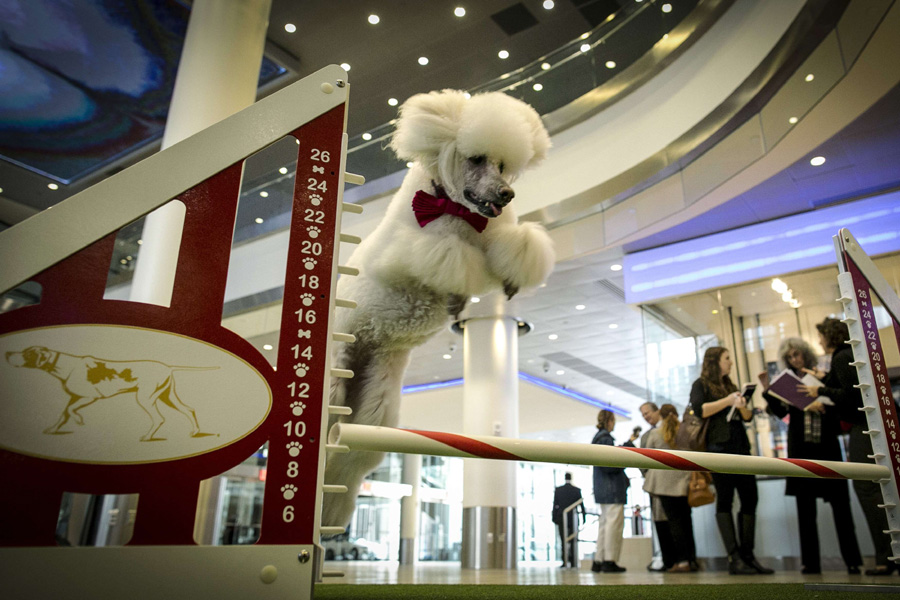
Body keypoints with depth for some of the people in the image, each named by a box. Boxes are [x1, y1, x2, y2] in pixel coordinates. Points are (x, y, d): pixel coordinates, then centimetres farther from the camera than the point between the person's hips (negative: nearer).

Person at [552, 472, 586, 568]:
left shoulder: (558, 490, -2)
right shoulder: (577, 490, -3)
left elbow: (555, 505, -2)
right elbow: (581, 505, 0)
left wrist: (554, 518, 3)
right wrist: (583, 518, 9)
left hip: (561, 519, 0)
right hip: (573, 519, 0)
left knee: (563, 541, 5)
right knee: (573, 542, 7)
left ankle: (565, 561, 0)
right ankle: (573, 562, 6)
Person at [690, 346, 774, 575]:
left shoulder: (730, 386, 23)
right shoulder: (701, 384, 5)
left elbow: (748, 417, 18)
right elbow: (698, 409, -12)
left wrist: (742, 406, -3)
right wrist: (726, 401, -13)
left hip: (740, 447, 7)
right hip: (719, 447, -7)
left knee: (750, 498, 2)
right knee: (725, 500, -7)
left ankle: (748, 555, 9)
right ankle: (734, 558, -7)